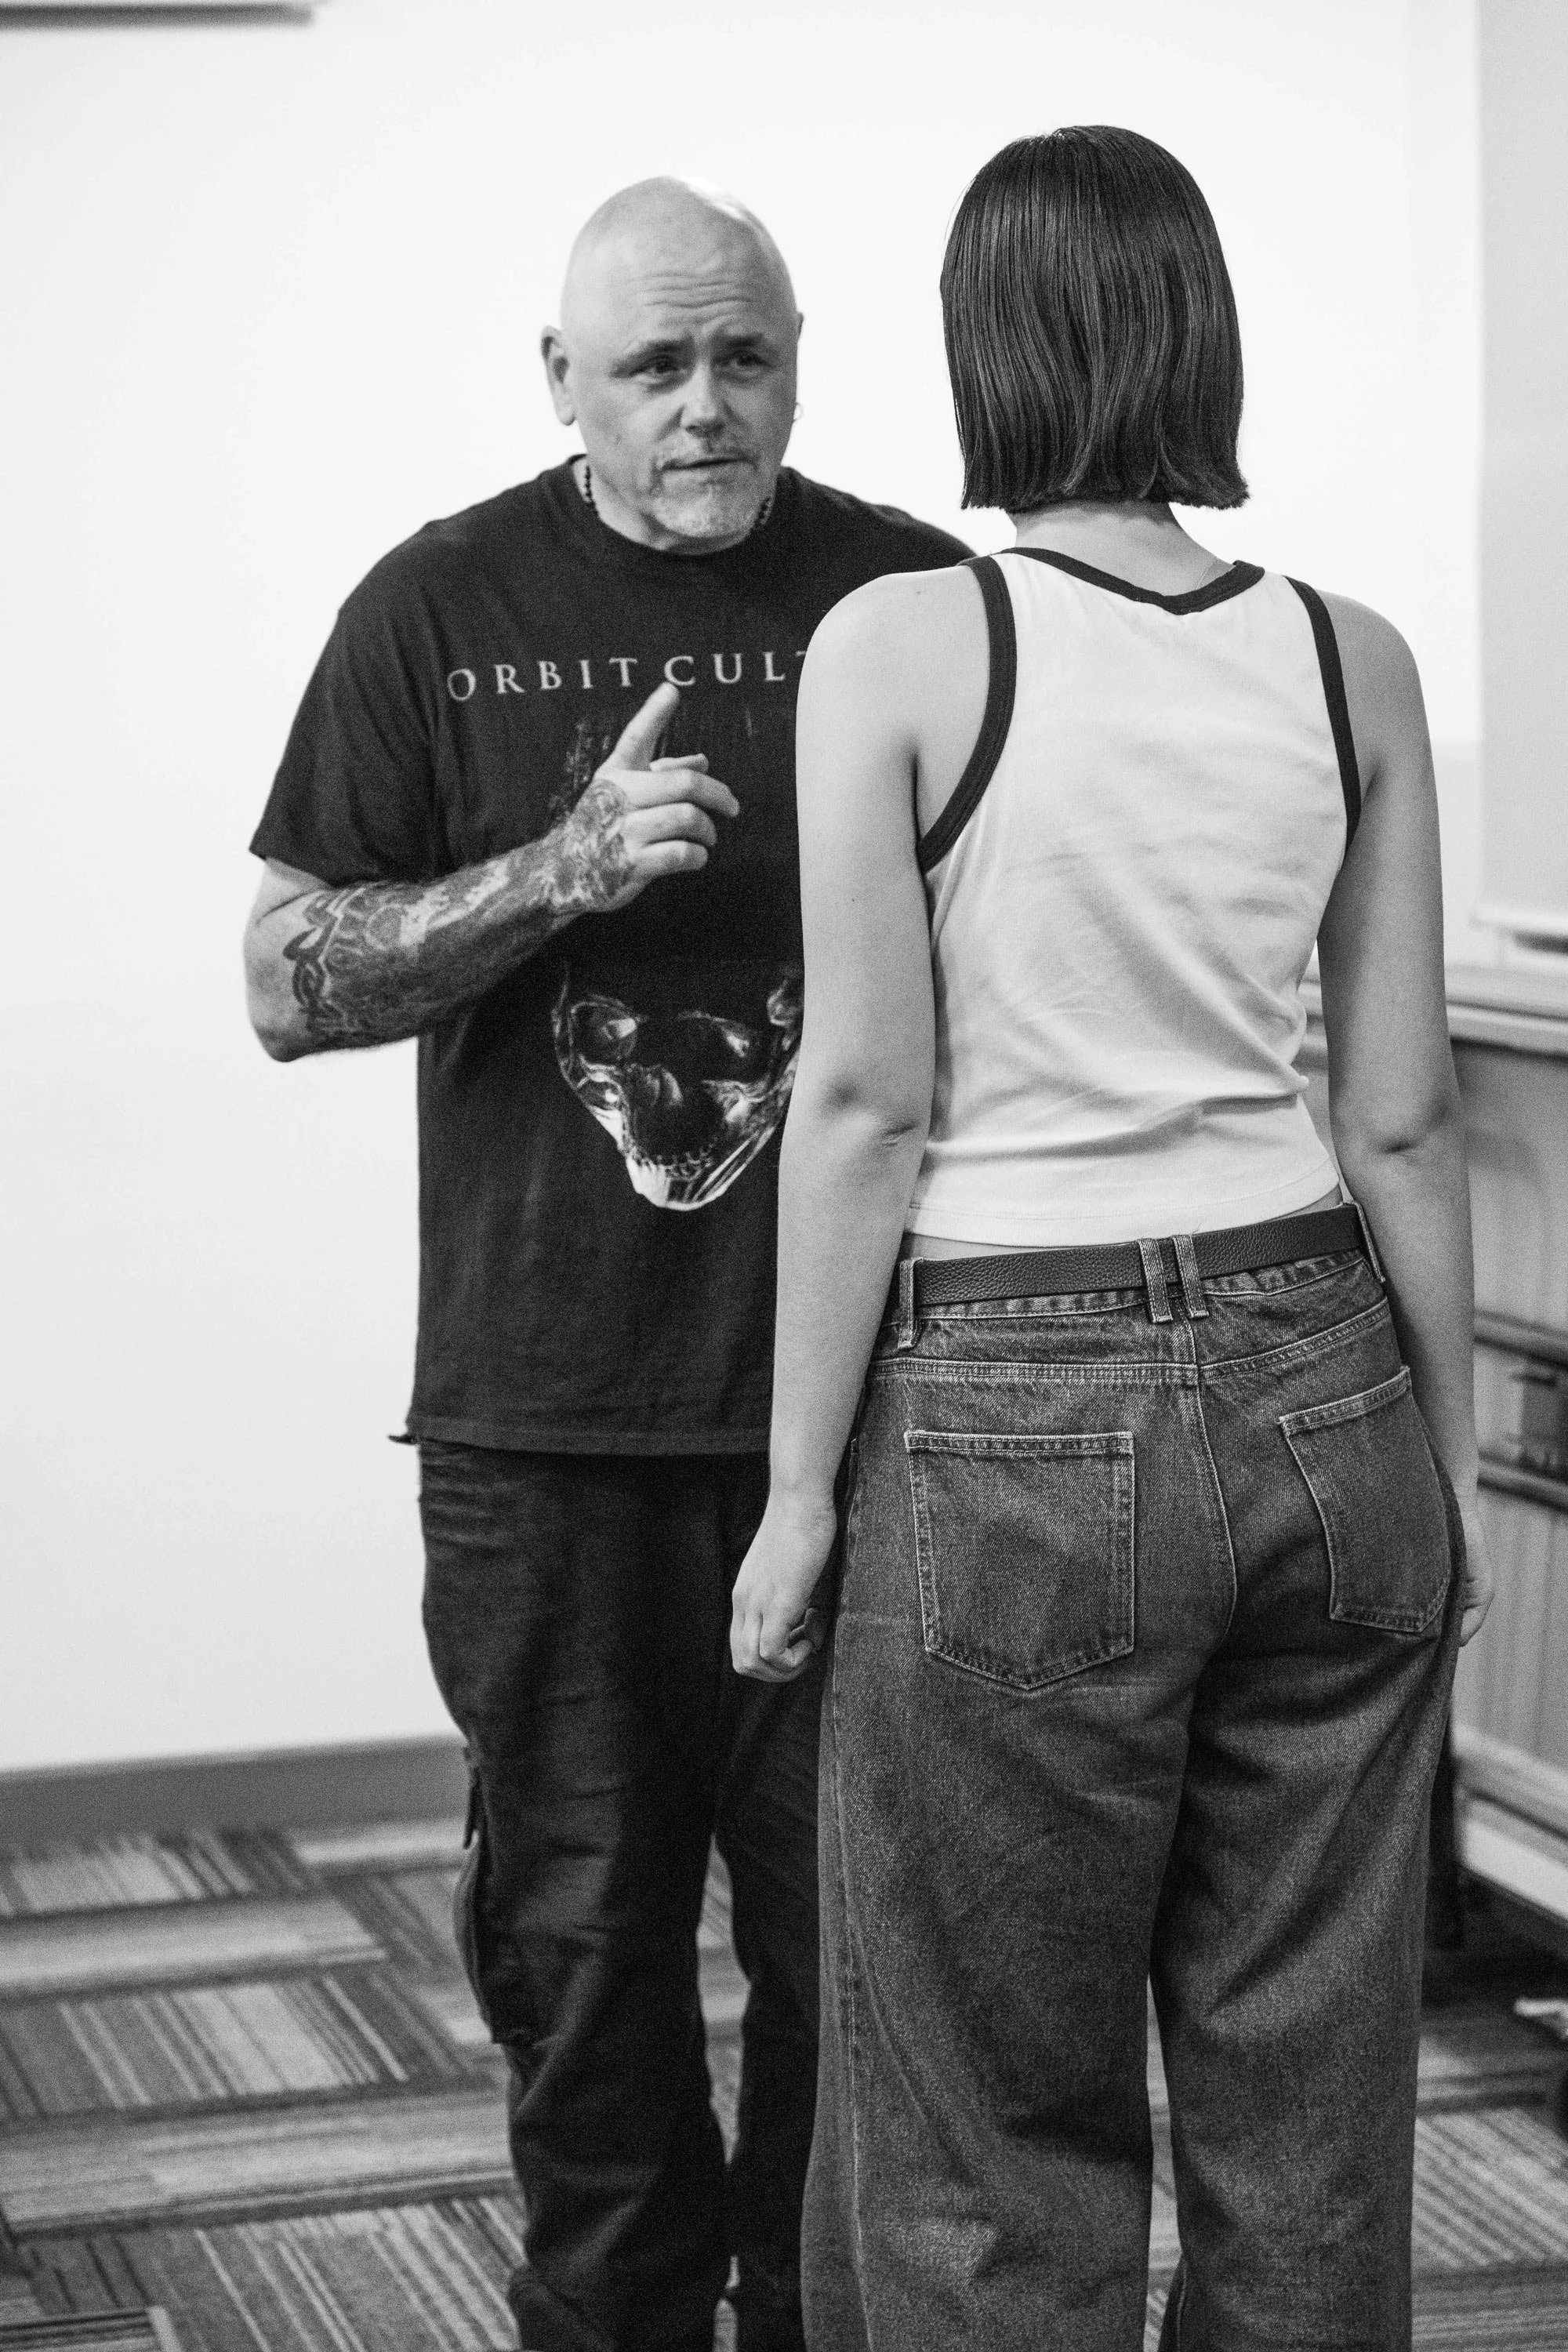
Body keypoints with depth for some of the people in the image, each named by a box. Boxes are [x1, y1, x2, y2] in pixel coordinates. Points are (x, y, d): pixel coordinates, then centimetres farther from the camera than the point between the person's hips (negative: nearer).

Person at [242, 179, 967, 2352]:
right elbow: (290, 984, 1)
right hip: (548, 1411, 0)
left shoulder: (918, 600, 3)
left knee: (851, 1922, 4)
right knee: (576, 1927, 8)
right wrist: (563, 869, -13)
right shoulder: (447, 609, 3)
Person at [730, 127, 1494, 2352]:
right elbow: (1406, 1118, 3)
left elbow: (867, 1104, -10)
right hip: (1315, 1383, 4)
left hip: (1013, 1416, -4)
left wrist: (799, 1493, -3)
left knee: (1000, 2146, 9)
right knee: (1308, 2109, 15)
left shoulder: (898, 645, -9)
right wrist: (1452, 1453, 14)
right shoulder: (1351, 661, 1)